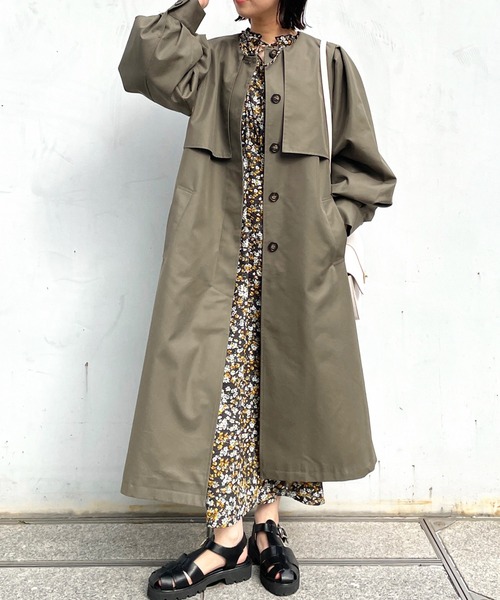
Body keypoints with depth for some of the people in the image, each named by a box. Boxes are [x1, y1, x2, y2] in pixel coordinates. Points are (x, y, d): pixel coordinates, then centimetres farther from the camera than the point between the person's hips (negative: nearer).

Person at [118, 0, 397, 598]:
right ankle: (229, 538, 6)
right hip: (223, 256, 1)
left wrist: (328, 224, -5)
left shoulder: (328, 64, 8)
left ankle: (267, 523, 20)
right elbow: (145, 65, -2)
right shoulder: (214, 59, 15)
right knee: (224, 380, -4)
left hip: (295, 262, 0)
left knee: (282, 380, 4)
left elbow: (364, 167, 7)